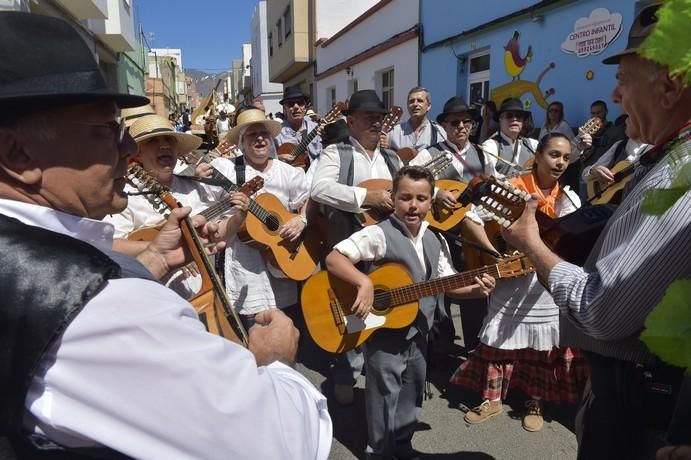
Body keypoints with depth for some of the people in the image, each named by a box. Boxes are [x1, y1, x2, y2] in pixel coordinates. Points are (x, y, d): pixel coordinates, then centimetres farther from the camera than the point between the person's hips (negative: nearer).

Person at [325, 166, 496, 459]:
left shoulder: (435, 242, 3)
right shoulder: (379, 234, -19)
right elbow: (333, 258, -25)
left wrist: (475, 290, -10)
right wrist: (365, 282, -39)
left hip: (418, 335, 7)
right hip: (384, 335, -6)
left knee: (410, 398, 23)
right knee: (385, 400, 8)